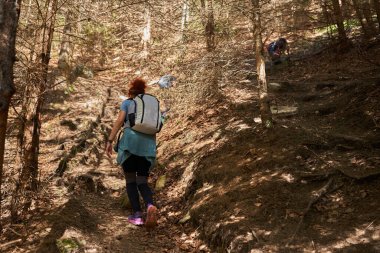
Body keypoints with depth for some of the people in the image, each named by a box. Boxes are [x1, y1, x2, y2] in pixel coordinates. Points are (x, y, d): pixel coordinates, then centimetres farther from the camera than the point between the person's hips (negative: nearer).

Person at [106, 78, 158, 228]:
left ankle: (137, 215, -2)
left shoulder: (127, 103, 13)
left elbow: (119, 121, -2)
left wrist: (110, 141, -4)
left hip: (130, 142, -3)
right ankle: (150, 206, -25)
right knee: (142, 182, 5)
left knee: (130, 180, 9)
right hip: (148, 145, 3)